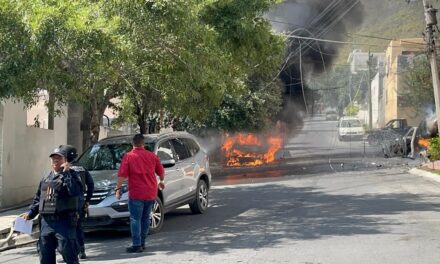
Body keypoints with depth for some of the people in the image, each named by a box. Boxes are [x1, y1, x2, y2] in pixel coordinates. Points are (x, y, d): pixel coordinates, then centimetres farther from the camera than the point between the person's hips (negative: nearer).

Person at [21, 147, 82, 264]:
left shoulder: (71, 175, -1)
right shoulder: (45, 179, 17)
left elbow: (76, 192, -21)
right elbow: (37, 199, 23)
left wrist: (66, 173, -18)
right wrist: (30, 213, 11)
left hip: (64, 222, -6)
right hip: (46, 222, 6)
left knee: (69, 255, -4)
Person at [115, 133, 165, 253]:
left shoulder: (128, 156, -6)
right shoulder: (152, 156, 6)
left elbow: (122, 175, -11)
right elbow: (161, 171, 15)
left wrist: (118, 188, -4)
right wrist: (161, 181, 33)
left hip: (136, 193, -4)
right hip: (151, 193, 4)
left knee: (135, 219, -1)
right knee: (145, 218, 16)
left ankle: (136, 245, -6)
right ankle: (142, 243, 21)